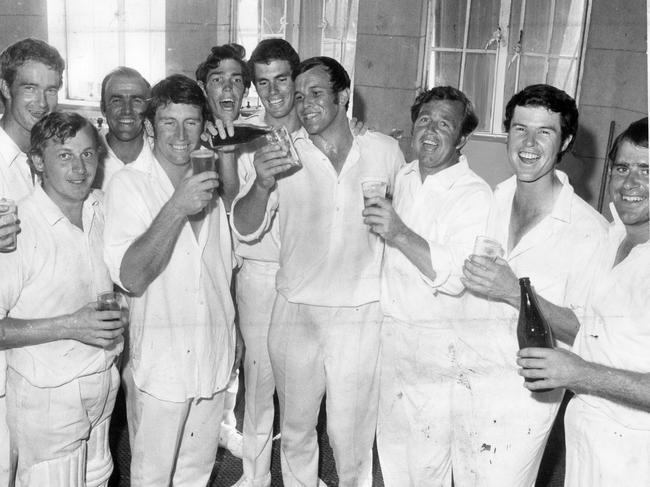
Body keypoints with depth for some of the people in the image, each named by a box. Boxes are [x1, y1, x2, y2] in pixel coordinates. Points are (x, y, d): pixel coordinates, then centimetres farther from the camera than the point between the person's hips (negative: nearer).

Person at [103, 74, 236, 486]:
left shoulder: (209, 179, 7)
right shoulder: (130, 183, -12)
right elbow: (132, 278, -22)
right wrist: (176, 208, -30)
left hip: (213, 358, 5)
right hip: (160, 363, -5)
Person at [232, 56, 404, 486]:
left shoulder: (385, 151, -2)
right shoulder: (283, 153, -3)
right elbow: (246, 230, -6)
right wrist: (262, 185, -23)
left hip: (361, 315, -1)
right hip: (295, 312, 1)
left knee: (351, 437, 7)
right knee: (295, 430, 18)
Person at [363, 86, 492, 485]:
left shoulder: (476, 196, -16)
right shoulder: (404, 177, 7)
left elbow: (455, 278, -26)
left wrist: (400, 234, -31)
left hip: (438, 344, -7)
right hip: (391, 329, 7)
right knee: (391, 444, 20)